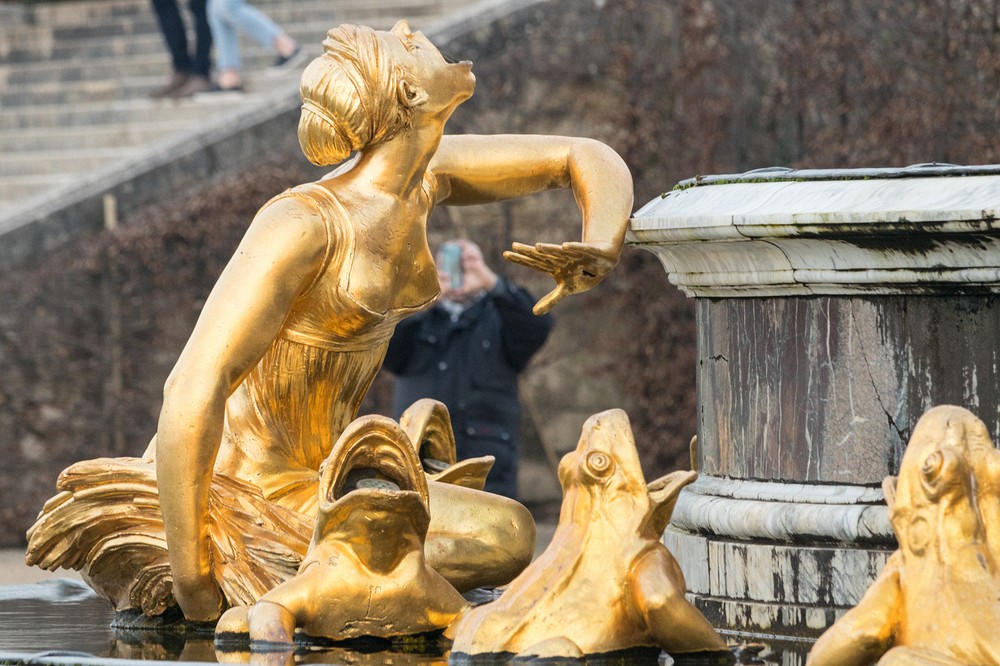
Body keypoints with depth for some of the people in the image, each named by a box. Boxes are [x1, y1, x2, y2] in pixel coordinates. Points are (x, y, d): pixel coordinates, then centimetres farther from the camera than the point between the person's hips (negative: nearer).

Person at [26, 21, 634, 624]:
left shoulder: (425, 177, -1)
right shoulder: (305, 223, -25)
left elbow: (592, 160, 11)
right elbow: (193, 391, -33)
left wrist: (602, 253, -13)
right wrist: (193, 591, -31)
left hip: (312, 473, 9)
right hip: (242, 491, -9)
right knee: (508, 534, -15)